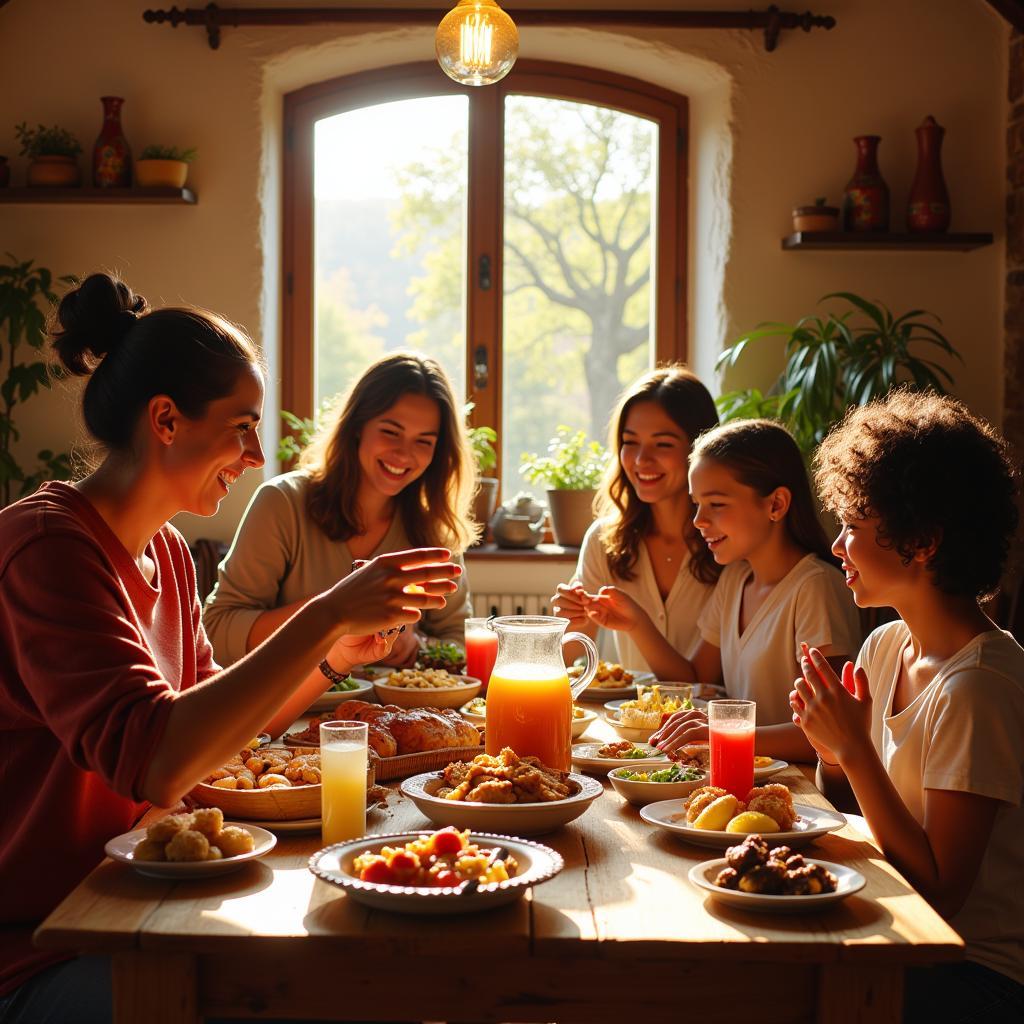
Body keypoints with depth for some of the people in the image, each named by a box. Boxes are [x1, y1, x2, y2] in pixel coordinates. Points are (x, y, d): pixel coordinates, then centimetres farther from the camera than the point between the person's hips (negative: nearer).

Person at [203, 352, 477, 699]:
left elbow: (460, 640, 10)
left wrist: (414, 645, -12)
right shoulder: (283, 504, -8)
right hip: (287, 718, -3)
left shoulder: (434, 530, 3)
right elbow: (216, 634, -11)